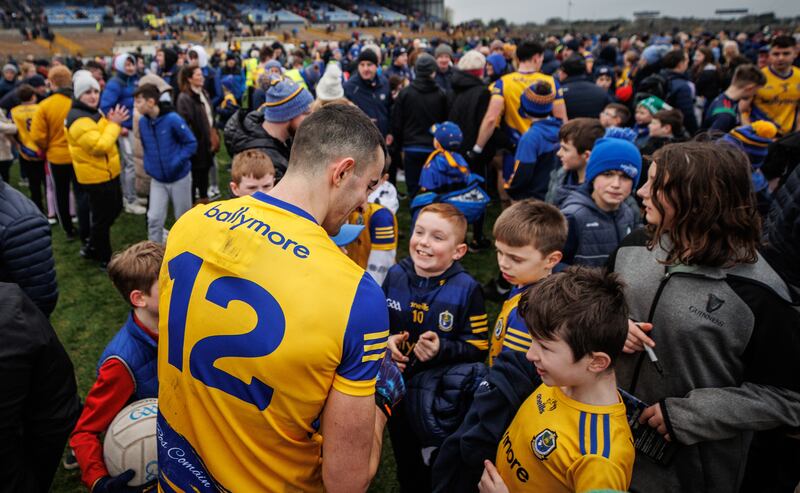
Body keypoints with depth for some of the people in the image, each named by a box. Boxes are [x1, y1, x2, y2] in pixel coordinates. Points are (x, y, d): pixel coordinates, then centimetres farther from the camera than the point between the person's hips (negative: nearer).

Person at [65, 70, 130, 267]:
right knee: (102, 217, 2)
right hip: (96, 175, -10)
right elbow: (99, 146, -30)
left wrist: (114, 124, -3)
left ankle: (92, 248, 35)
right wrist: (113, 124, -23)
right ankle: (105, 258, 18)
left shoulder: (93, 112, 9)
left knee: (115, 209, 22)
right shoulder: (79, 120, -23)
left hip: (107, 171, 10)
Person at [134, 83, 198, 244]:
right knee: (154, 218, -1)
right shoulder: (142, 122, -3)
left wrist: (176, 162, -22)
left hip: (179, 177, -4)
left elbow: (191, 143, -14)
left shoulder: (172, 119, -20)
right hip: (157, 179, 4)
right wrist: (148, 165, 0)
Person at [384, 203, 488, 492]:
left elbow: (478, 348, -15)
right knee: (403, 457, 27)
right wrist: (386, 342, -14)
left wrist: (443, 349, -30)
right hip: (396, 387, 4)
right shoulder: (395, 275, -7)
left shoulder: (467, 289, -19)